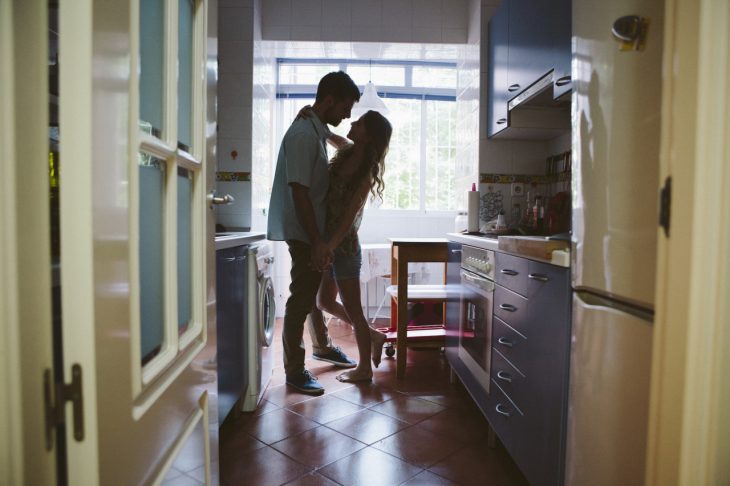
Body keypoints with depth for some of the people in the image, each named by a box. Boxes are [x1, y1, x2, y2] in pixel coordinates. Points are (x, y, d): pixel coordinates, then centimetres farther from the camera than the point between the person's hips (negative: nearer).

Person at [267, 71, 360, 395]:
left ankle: (322, 346, 39)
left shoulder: (318, 131, 12)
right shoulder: (303, 134, -19)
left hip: (317, 230, 10)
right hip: (303, 234, -10)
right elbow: (299, 192, -24)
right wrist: (316, 242, -25)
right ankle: (294, 370, 11)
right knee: (302, 298, -2)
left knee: (318, 292, 21)